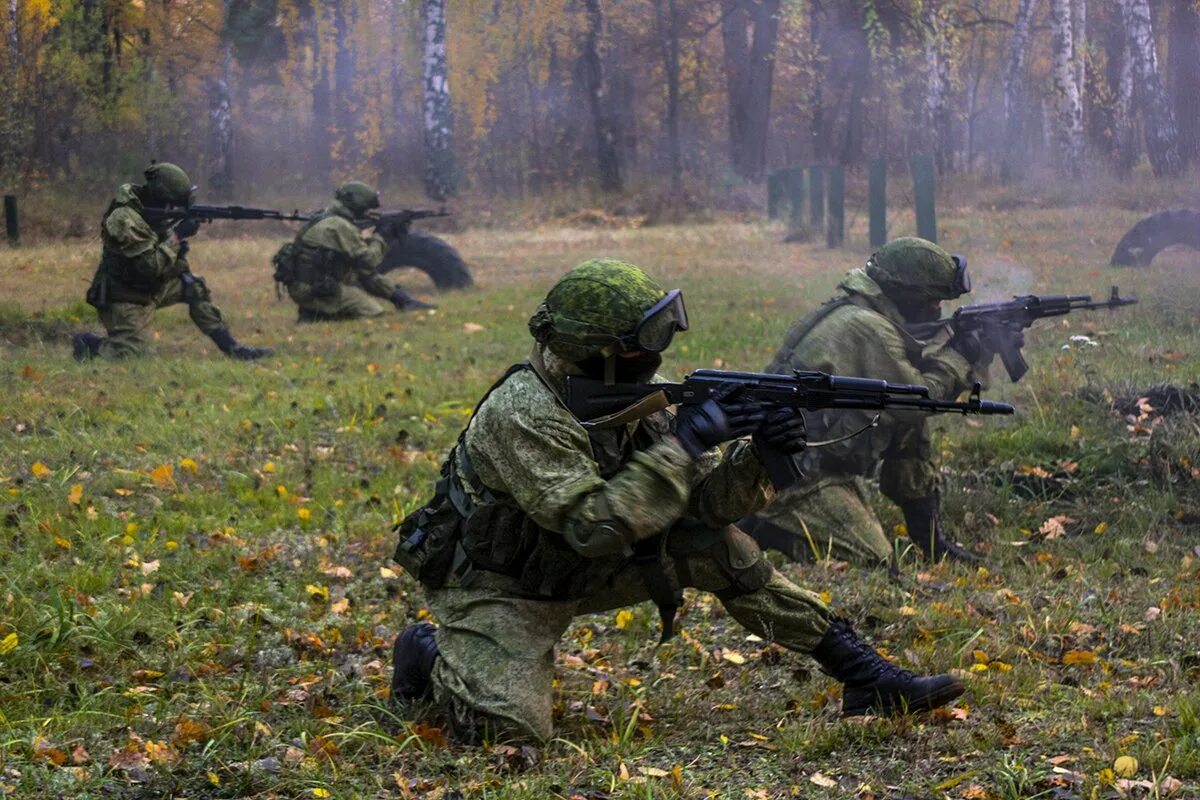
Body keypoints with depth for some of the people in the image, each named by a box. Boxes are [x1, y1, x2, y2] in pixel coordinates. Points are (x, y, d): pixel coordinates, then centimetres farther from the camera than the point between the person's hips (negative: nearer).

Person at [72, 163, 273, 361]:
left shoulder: (152, 208, 0)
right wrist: (177, 235, -25)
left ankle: (232, 347, 2)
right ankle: (87, 344, 10)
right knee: (130, 353, -16)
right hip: (124, 299, -9)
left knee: (194, 287, -2)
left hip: (151, 287, 9)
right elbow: (150, 265, -30)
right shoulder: (124, 219, -27)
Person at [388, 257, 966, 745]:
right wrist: (683, 443, -37)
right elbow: (596, 528, -39)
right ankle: (429, 656, 8)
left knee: (711, 546, -8)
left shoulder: (625, 398, -5)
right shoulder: (523, 414, -30)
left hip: (572, 571, 7)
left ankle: (861, 676, -2)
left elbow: (706, 499, -5)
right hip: (495, 586, -7)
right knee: (509, 729, -27)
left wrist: (761, 452, -25)